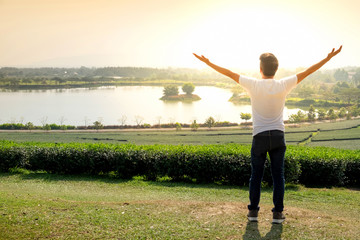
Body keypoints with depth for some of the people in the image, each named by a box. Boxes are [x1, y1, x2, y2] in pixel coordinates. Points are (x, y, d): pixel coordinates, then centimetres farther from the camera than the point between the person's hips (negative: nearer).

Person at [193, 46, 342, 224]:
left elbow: (229, 73, -3)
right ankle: (277, 213, 8)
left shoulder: (254, 85, -8)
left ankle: (253, 211, 14)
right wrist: (329, 58, 8)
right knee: (278, 175, 6)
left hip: (260, 137, -1)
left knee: (256, 175, 9)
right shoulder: (283, 86, -4)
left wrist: (208, 63, 5)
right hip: (278, 136, 1)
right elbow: (307, 72, 1)